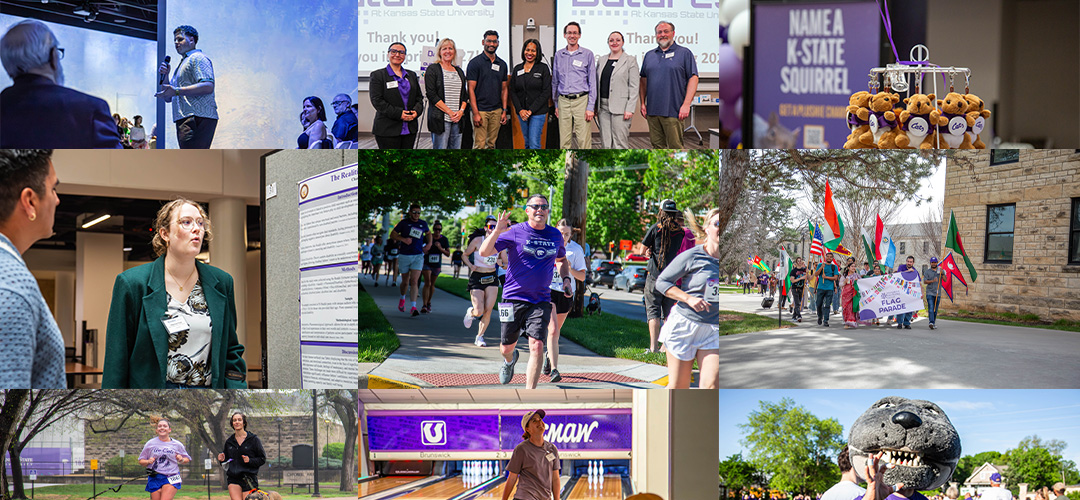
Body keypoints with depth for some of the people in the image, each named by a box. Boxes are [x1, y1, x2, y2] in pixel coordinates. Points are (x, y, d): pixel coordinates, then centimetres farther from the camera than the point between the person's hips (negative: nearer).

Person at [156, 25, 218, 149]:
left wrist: (177, 91, -21)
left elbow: (208, 86, -18)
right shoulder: (182, 64, 31)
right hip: (185, 120, 10)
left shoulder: (198, 58, 0)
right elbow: (168, 98, 28)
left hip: (197, 117, -10)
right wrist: (164, 76, 11)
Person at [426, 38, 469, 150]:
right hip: (440, 118, -5)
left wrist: (461, 111, -4)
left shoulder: (459, 71, 18)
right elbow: (431, 95, -9)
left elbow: (465, 95, 17)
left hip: (457, 119, 5)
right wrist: (449, 112, -15)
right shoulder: (433, 69, 1)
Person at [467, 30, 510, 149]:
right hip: (480, 110, -5)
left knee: (491, 144, 9)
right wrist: (475, 113, -15)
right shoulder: (475, 63, -4)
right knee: (479, 145, -8)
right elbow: (471, 89, -8)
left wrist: (504, 111, 8)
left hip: (496, 110, 5)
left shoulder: (502, 64, 12)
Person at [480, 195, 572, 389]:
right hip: (514, 298, -1)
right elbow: (484, 252, -11)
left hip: (541, 301, 2)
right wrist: (497, 231, -26)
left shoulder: (555, 235, 9)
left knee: (537, 347, -14)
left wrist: (566, 279, 11)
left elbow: (561, 259, 29)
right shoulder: (513, 232, -4)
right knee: (507, 347, 11)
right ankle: (510, 360, 50)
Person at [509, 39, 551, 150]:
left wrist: (531, 110, -13)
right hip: (521, 113, 4)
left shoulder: (543, 68, -3)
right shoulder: (517, 69, 9)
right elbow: (512, 92, 8)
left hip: (538, 112, -4)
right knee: (527, 143, 11)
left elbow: (546, 92, -8)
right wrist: (520, 110, -7)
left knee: (534, 144, -10)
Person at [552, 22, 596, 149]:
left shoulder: (587, 54, 3)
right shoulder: (559, 55, 12)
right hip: (563, 101, 3)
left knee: (584, 140, -7)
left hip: (581, 100, -3)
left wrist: (591, 107, -6)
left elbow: (592, 82, 1)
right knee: (564, 140, 3)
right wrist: (556, 104, 14)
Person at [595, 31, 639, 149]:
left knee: (620, 143, -7)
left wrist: (630, 109, -12)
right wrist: (595, 106, 10)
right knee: (605, 143, 4)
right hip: (603, 107, 5)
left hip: (620, 108, -5)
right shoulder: (601, 60, 15)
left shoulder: (630, 60, 0)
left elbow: (634, 87, -5)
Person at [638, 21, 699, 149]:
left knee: (675, 146, -6)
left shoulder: (684, 53, 2)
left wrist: (686, 104, -12)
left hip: (673, 111, -5)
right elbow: (643, 80, 19)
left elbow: (693, 78, -3)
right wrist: (643, 103, 9)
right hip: (652, 110, 5)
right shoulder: (649, 55, 16)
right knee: (657, 146, 8)